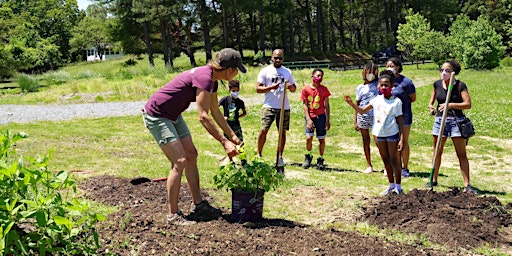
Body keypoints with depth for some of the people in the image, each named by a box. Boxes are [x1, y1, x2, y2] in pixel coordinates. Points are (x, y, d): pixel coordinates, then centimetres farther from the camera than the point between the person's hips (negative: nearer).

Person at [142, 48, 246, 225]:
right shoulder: (204, 77, -26)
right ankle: (173, 215, -6)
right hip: (156, 115, -10)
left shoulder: (212, 80, 4)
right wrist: (224, 142, -29)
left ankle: (198, 205, 20)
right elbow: (203, 117, -30)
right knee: (179, 161, -14)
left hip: (173, 116, 10)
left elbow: (215, 111, 16)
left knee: (191, 155, 11)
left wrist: (233, 136, 16)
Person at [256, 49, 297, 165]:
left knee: (282, 132, 4)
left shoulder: (287, 72, 15)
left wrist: (291, 87, -7)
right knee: (263, 130, -9)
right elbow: (258, 88, -1)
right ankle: (259, 155, 4)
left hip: (284, 107, 3)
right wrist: (271, 87, -17)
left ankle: (280, 157, 13)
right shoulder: (265, 71, 5)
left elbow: (294, 89, 17)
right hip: (269, 106, -3)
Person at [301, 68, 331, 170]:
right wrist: (308, 119, -8)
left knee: (321, 139, 3)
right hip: (310, 117, -1)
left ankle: (320, 160, 17)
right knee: (309, 138, -12)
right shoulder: (306, 89, -1)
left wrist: (328, 121, 2)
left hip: (321, 116, 1)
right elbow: (305, 105, 0)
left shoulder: (324, 89, 2)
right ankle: (308, 157, 12)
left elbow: (327, 106, 6)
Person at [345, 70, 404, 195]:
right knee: (386, 160, 13)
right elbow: (362, 111, 8)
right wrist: (351, 104, -9)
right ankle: (391, 185, 25)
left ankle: (398, 187, 12)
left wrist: (401, 139, -13)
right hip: (380, 134, 5)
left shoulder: (396, 101, -9)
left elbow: (400, 121, -8)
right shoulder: (377, 99, 3)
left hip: (392, 134, -5)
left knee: (394, 160, 2)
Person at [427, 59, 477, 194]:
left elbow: (468, 104, -17)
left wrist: (451, 105, -27)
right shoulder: (437, 84, 2)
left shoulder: (460, 85, -10)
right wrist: (431, 105, 5)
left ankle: (467, 185, 0)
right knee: (437, 152, 12)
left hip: (456, 120, -4)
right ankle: (434, 180, 25)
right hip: (440, 120, 4)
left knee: (462, 154, -2)